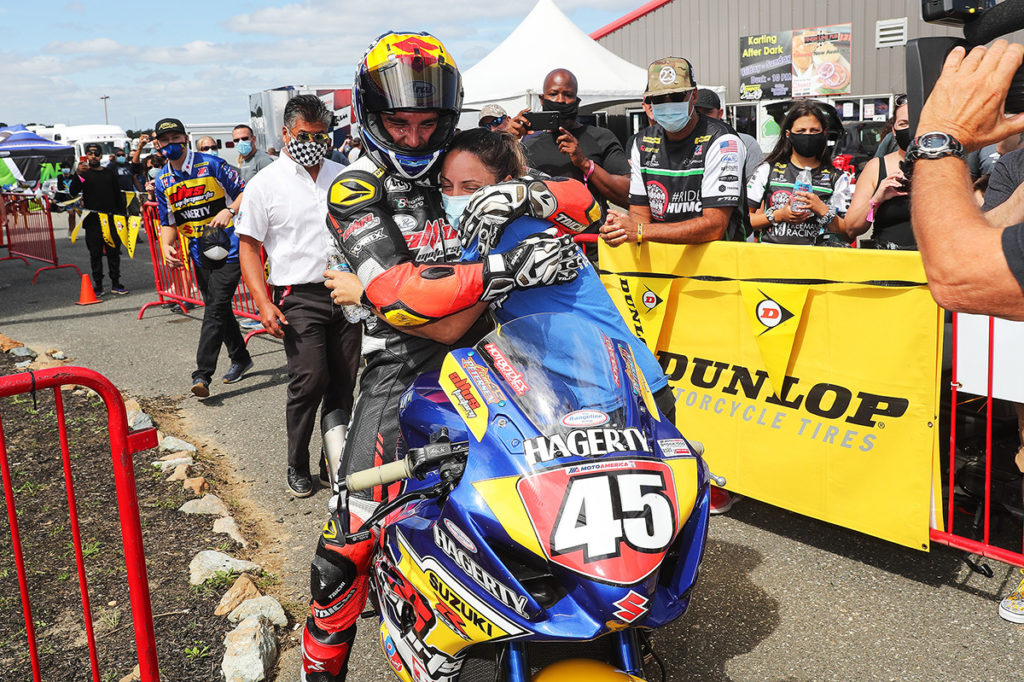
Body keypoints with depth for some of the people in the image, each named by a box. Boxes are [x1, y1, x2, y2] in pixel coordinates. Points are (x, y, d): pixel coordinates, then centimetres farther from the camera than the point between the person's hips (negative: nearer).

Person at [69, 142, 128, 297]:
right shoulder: (83, 173, 5)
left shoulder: (110, 173, 14)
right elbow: (73, 192, -11)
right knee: (95, 254, 1)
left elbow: (118, 195, 18)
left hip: (111, 219, 2)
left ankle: (115, 283, 11)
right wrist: (78, 174, -25)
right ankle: (97, 284, 7)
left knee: (114, 252, 4)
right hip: (93, 220, -2)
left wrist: (122, 214, 11)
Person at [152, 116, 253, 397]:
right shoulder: (162, 181, 8)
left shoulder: (211, 165, -7)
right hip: (199, 252, 6)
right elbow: (168, 222, 14)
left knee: (215, 309, -13)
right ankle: (240, 358, 32)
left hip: (228, 245, -6)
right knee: (217, 309, 13)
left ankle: (202, 374, -14)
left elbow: (244, 191, -3)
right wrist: (167, 247, -5)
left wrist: (229, 211, -22)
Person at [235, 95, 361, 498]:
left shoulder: (343, 176, 13)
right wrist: (264, 304, -11)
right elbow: (248, 246, -1)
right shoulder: (266, 183, 0)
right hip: (299, 296, -4)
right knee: (308, 381, -11)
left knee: (344, 383, 7)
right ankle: (297, 467, 7)